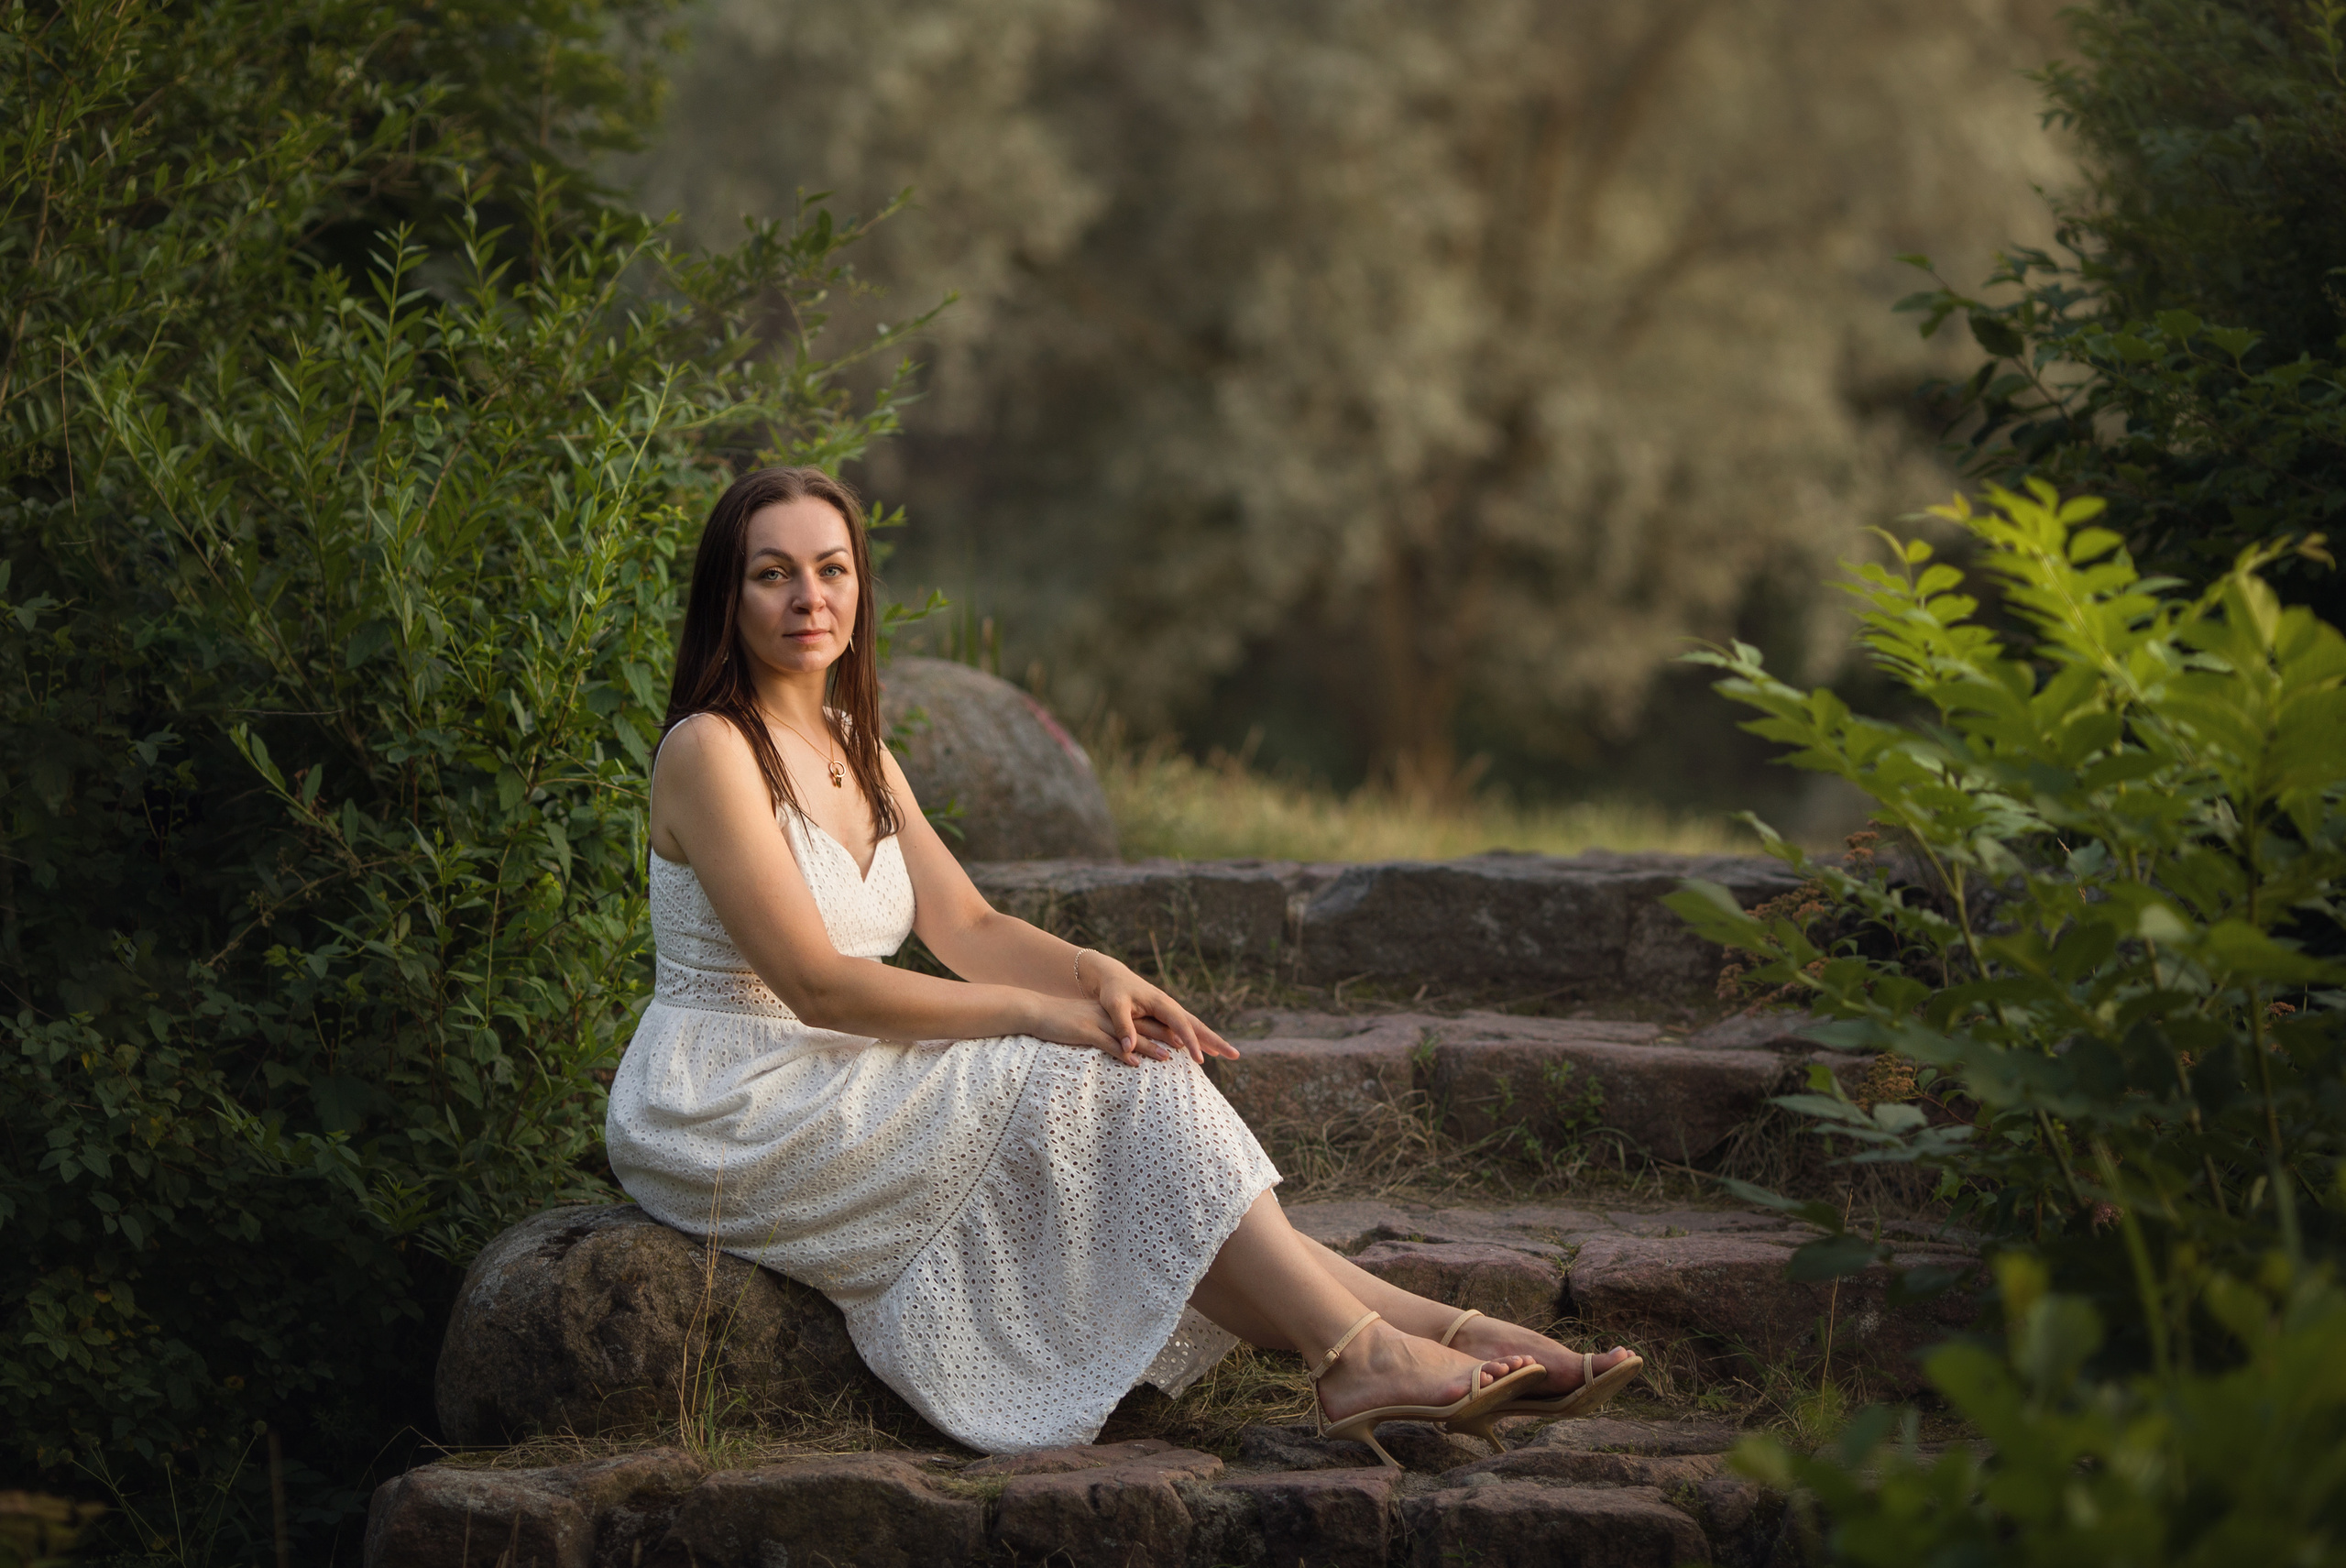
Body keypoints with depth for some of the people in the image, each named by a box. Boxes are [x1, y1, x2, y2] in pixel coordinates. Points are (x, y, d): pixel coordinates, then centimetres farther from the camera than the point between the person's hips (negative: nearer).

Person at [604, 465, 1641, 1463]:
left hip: (832, 1078, 7)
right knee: (1078, 1088, -19)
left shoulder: (857, 753, 14)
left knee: (1122, 1081, -13)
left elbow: (967, 927, 10)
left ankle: (1426, 1330, -22)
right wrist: (1036, 1012, -17)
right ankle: (1353, 1355, -22)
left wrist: (1095, 974, -10)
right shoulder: (709, 751, -14)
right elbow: (815, 980, -20)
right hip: (729, 1113, -7)